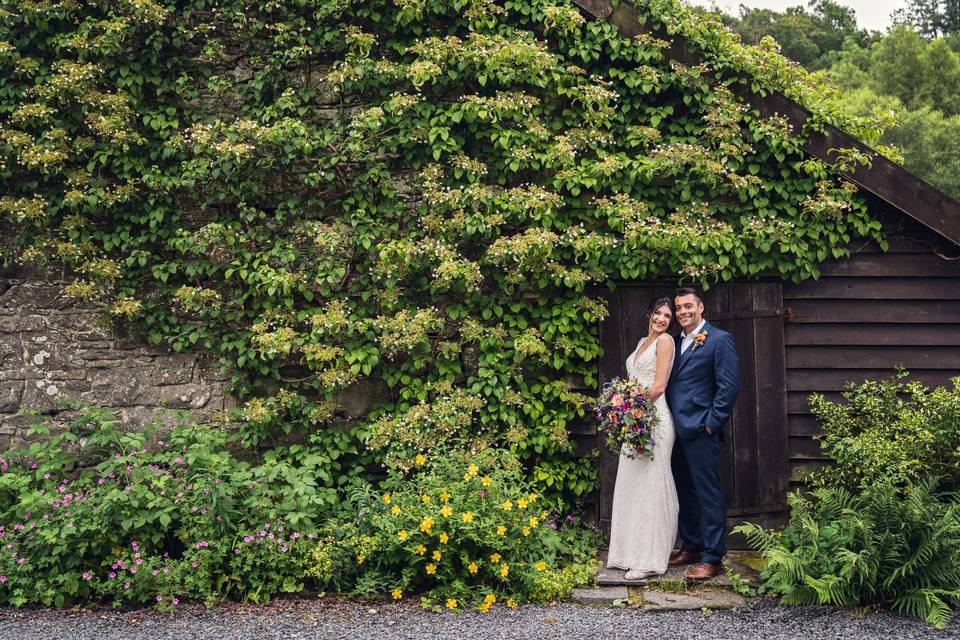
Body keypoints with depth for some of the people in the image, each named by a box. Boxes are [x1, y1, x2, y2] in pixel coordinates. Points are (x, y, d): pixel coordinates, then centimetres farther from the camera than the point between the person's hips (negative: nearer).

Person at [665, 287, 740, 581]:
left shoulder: (720, 340, -5)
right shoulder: (677, 342, 17)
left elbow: (729, 386, -11)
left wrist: (711, 422, -14)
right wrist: (668, 423, 10)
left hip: (701, 430, -8)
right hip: (677, 430, 8)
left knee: (709, 494, -3)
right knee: (684, 492, 15)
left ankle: (712, 558, 3)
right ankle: (690, 547, 27)